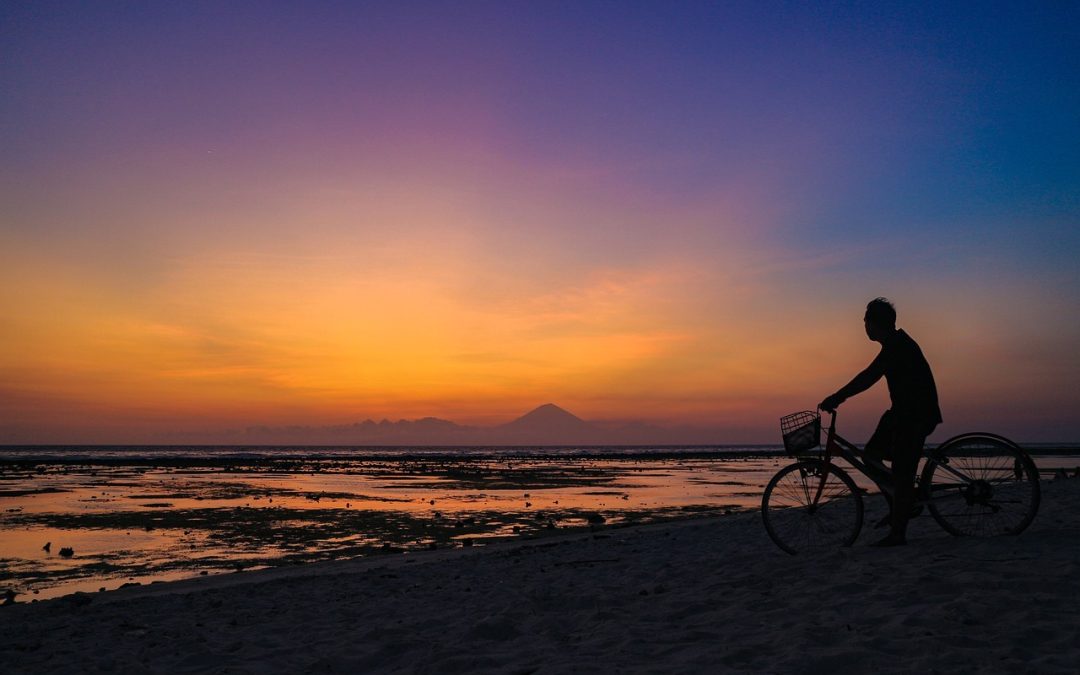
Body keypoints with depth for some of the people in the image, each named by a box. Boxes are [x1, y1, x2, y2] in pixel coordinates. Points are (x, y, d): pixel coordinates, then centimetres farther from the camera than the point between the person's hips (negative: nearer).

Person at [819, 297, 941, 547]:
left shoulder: (898, 346, -19)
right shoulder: (896, 344, 13)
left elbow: (869, 377, -28)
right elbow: (870, 376, 17)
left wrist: (836, 398, -27)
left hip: (916, 415, -10)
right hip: (903, 412, 10)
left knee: (902, 473, -7)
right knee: (871, 454, 9)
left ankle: (897, 534, -1)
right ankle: (898, 507, 18)